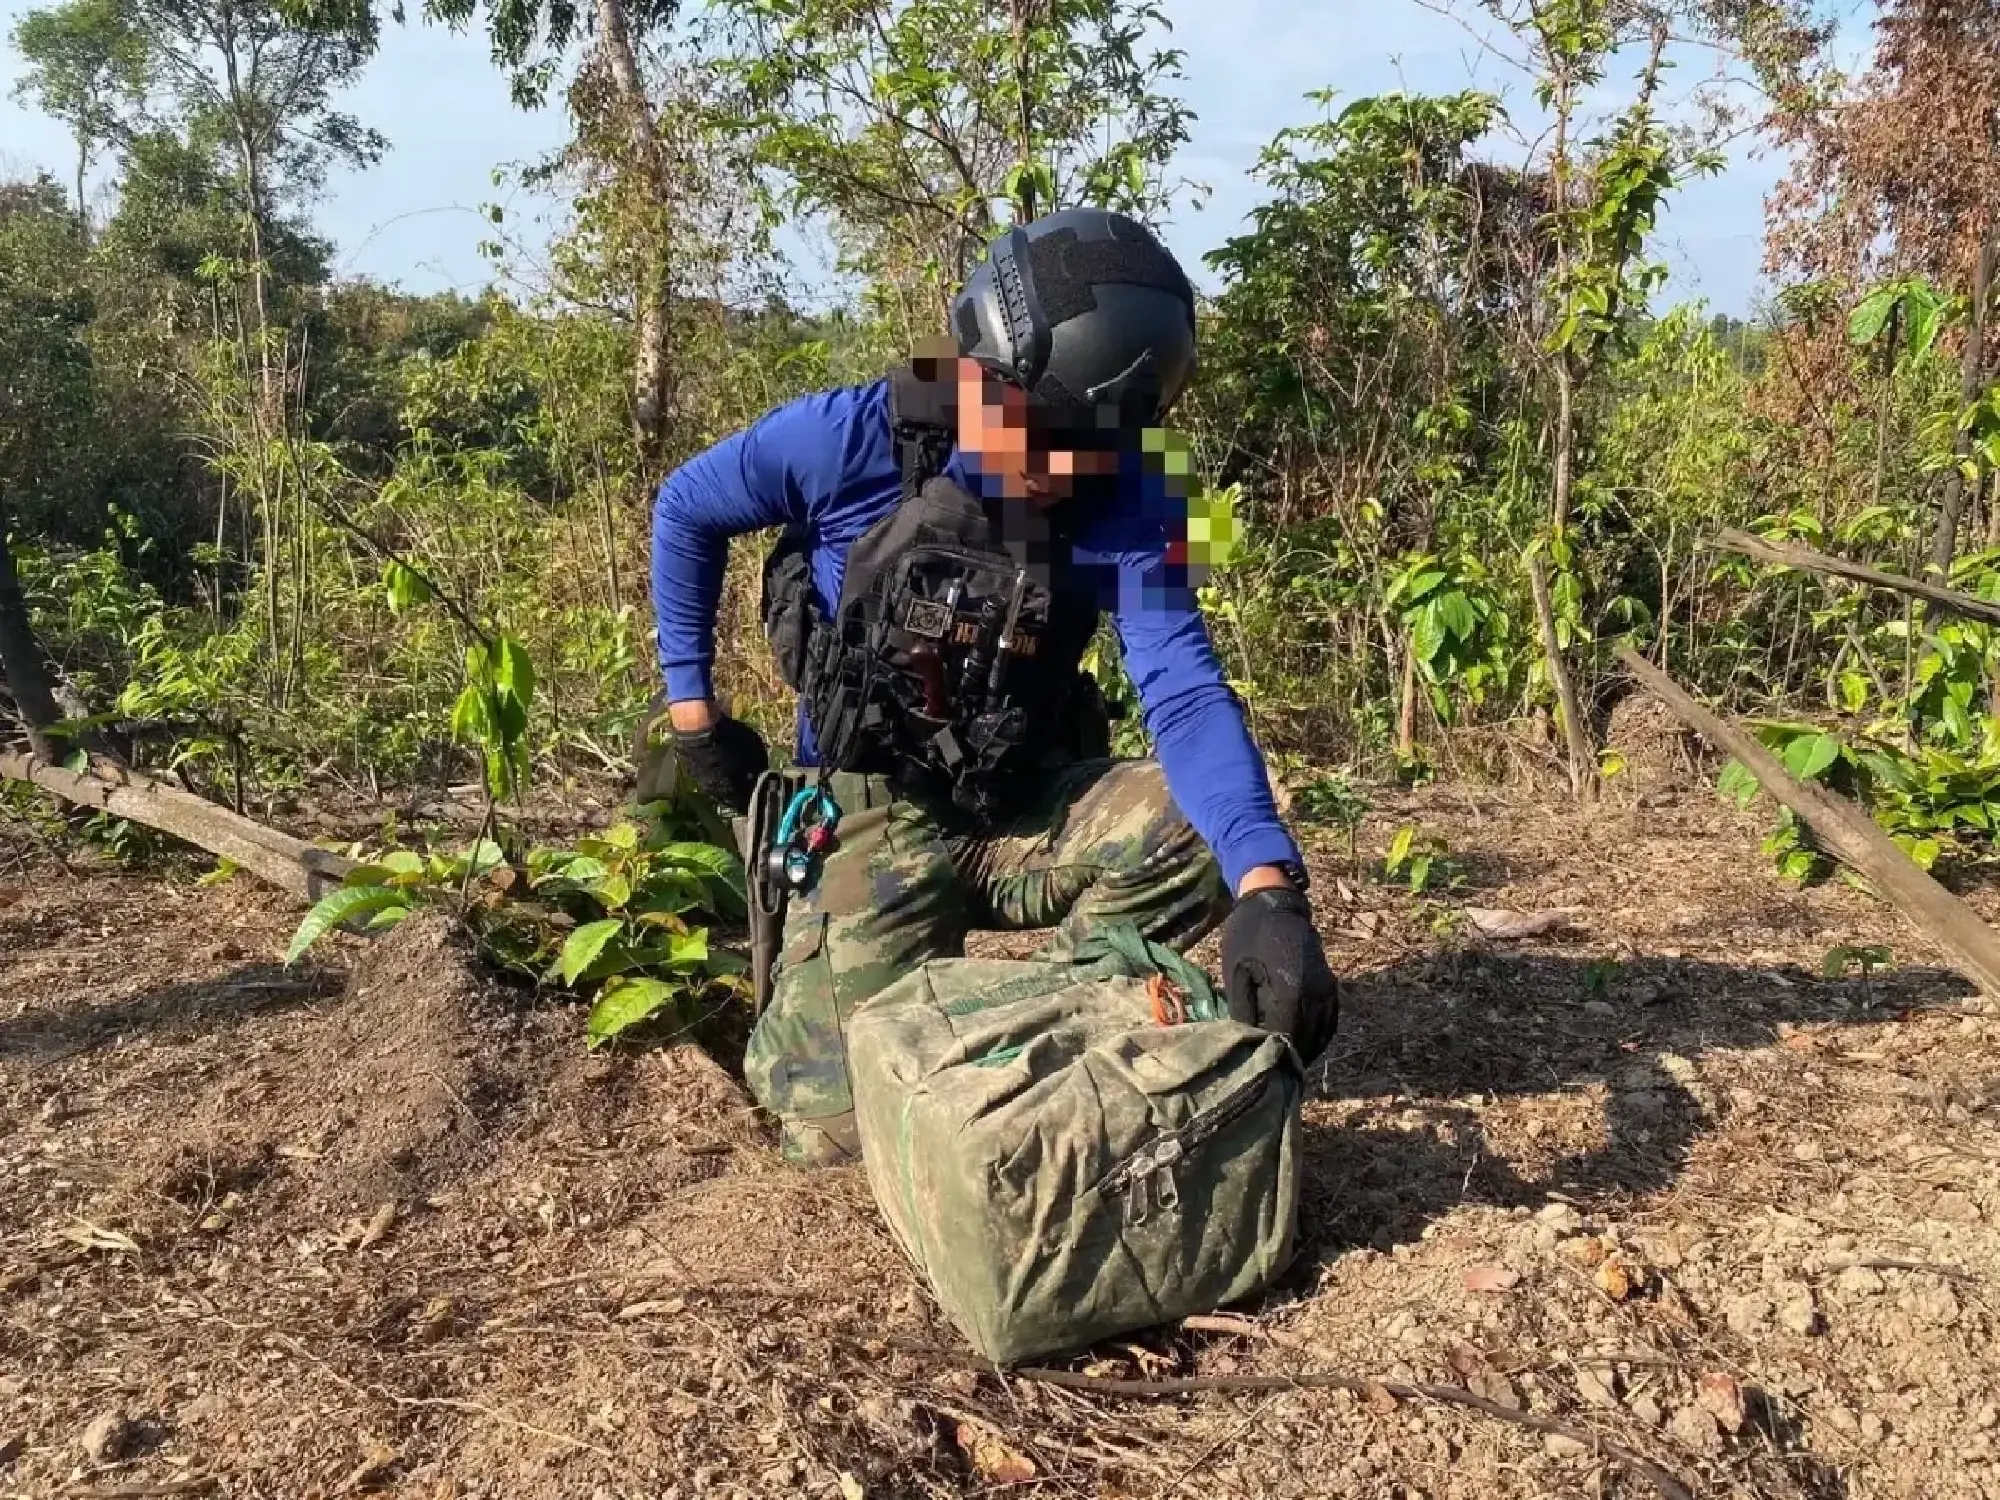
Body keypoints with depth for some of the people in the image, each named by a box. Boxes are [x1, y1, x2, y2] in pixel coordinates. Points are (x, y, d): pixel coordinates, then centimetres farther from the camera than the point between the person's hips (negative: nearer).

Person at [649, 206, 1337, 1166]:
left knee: (1205, 826, -26)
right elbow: (684, 513, 0)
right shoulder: (850, 440, -19)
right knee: (839, 1123, -13)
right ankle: (789, 998, 24)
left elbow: (1186, 697, -27)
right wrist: (692, 710, -2)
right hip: (873, 822, -2)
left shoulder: (1127, 500, -15)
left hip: (1026, 812, 2)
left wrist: (1269, 890, -44)